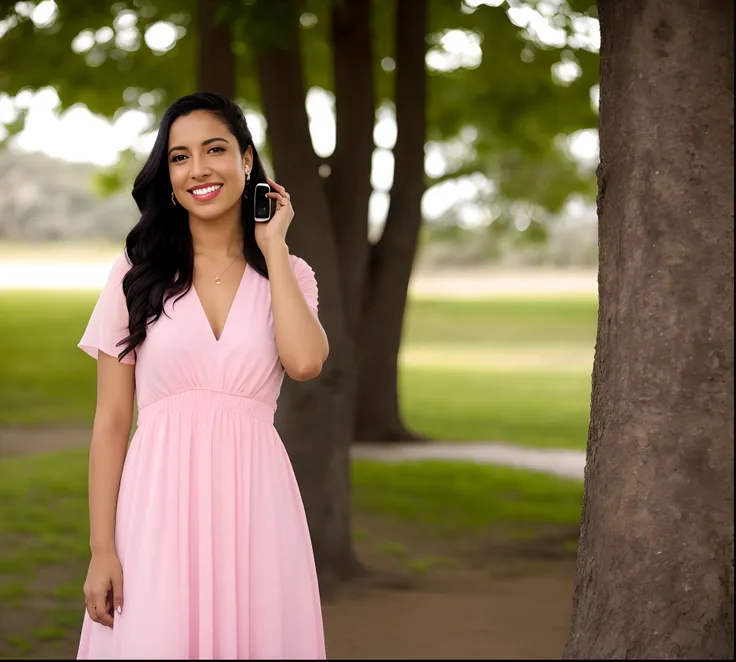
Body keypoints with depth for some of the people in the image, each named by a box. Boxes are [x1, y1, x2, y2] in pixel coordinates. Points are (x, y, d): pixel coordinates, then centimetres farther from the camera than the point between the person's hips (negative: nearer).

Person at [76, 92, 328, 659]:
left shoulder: (286, 274, 9)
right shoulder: (138, 274, 5)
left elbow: (305, 362, -13)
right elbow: (111, 422, 1)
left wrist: (272, 246, -2)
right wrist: (101, 549, -6)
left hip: (253, 502, 1)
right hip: (158, 502, -1)